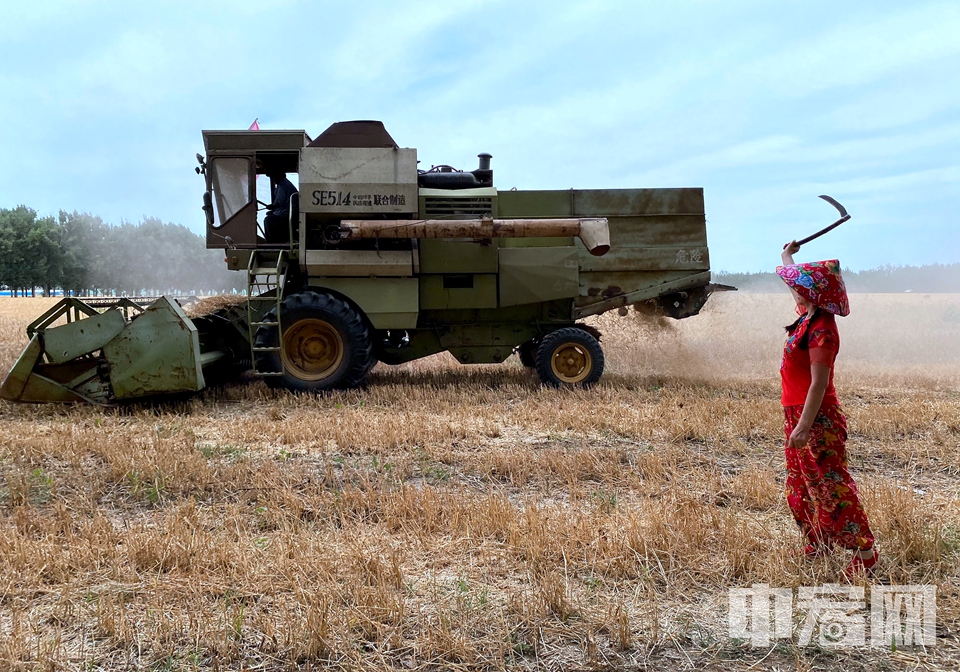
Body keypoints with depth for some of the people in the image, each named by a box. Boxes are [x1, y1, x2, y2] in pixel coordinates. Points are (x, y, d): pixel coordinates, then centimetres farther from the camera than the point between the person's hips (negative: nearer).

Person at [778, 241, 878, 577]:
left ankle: (865, 551, 7)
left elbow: (819, 384, -25)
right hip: (796, 413, 10)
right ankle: (818, 543, 31)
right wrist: (788, 257, 44)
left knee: (831, 486, -4)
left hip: (817, 418, -10)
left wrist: (804, 426, -26)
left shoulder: (821, 330, -22)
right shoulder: (808, 317, 5)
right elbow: (796, 276, 28)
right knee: (800, 484, 18)